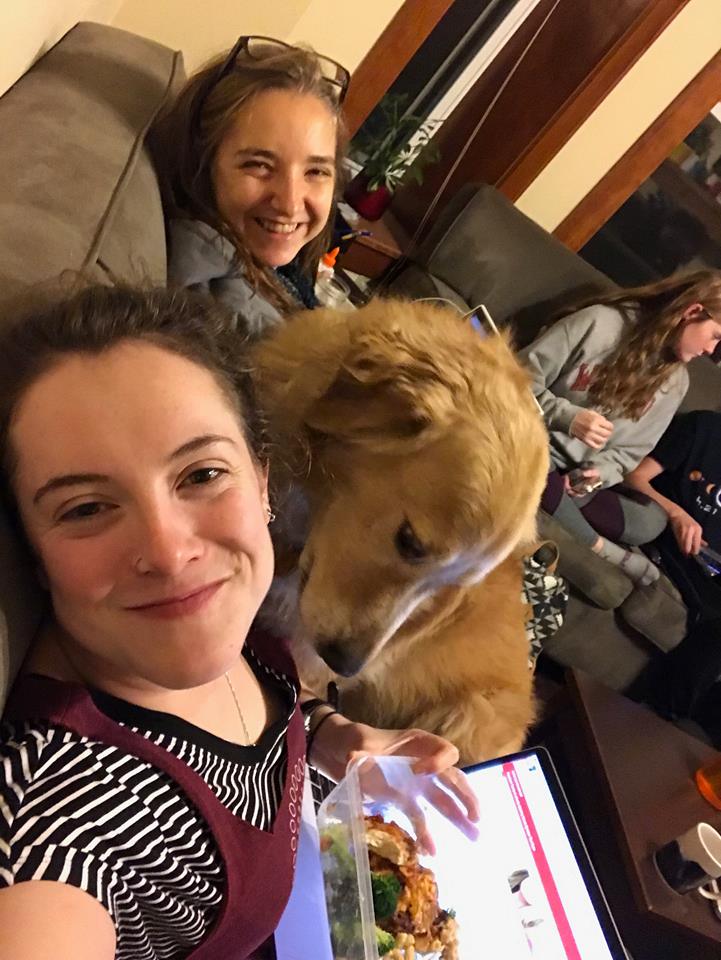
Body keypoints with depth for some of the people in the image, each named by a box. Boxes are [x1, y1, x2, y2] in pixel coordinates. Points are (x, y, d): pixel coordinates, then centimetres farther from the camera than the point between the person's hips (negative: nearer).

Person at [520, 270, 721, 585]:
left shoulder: (675, 382, 7)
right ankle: (600, 548, -13)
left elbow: (631, 449, 9)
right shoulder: (601, 322, -12)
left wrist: (599, 474, -12)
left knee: (652, 522, -14)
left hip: (581, 472, 5)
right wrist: (567, 416, -28)